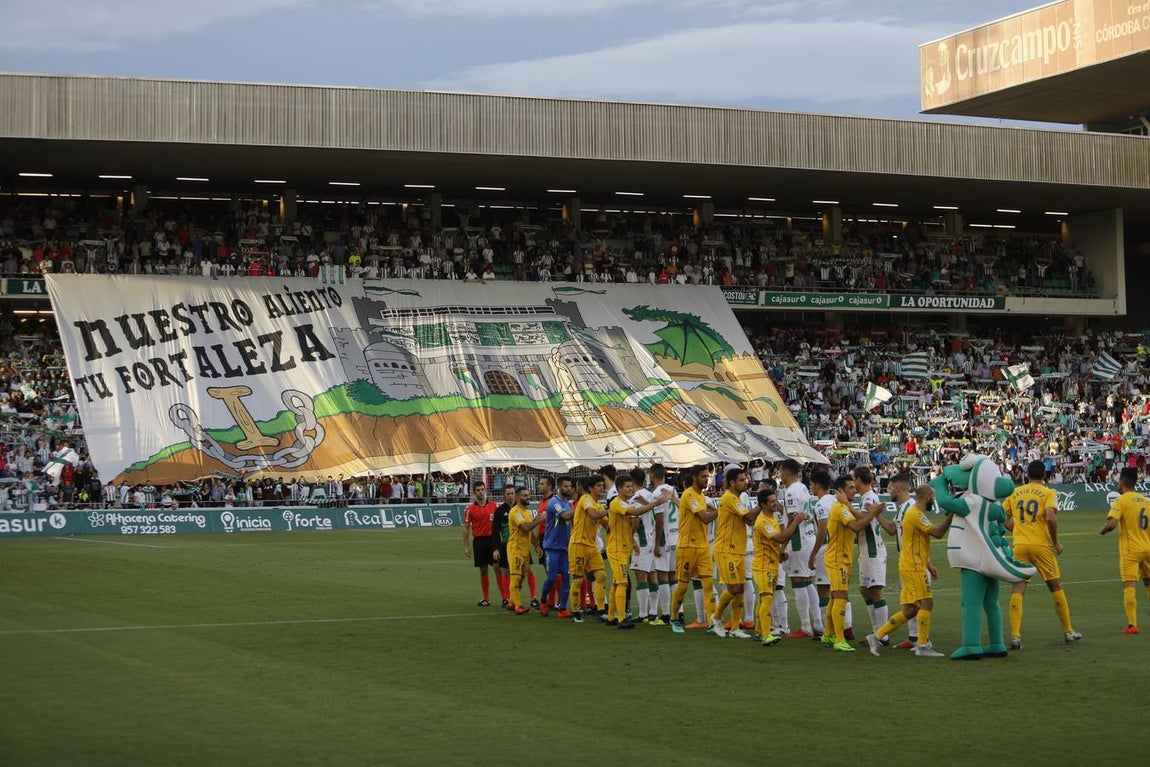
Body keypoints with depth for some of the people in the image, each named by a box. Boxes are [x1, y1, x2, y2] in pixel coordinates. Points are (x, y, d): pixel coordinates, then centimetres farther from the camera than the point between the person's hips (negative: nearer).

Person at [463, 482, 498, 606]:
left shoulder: (494, 505, 6)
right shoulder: (470, 509, 1)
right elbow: (466, 528, 3)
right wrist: (466, 546, -1)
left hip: (493, 539, 0)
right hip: (479, 540, 0)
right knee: (483, 570, 6)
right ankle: (486, 599, 14)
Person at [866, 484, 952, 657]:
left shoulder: (916, 514, 19)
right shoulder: (915, 515, -13)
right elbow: (937, 533, -21)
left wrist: (928, 565, 19)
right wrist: (951, 515, -16)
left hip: (914, 567, 10)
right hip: (913, 567, -10)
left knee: (911, 610, 8)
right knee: (926, 602, -10)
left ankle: (877, 636, 9)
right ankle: (922, 646, -9)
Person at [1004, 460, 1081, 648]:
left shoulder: (1015, 493, 10)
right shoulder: (1048, 493, -1)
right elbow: (1050, 518, -16)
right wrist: (1056, 542, -5)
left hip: (1019, 546, 2)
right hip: (1041, 545, -2)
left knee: (1017, 590, -1)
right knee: (1056, 587, 13)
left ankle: (1015, 636, -14)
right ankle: (1068, 631, 22)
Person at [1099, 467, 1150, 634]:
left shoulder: (1121, 500, -9)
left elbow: (1112, 523, -20)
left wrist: (1103, 530, 0)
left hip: (1130, 551, -6)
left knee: (1128, 586, -7)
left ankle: (1132, 624, -14)